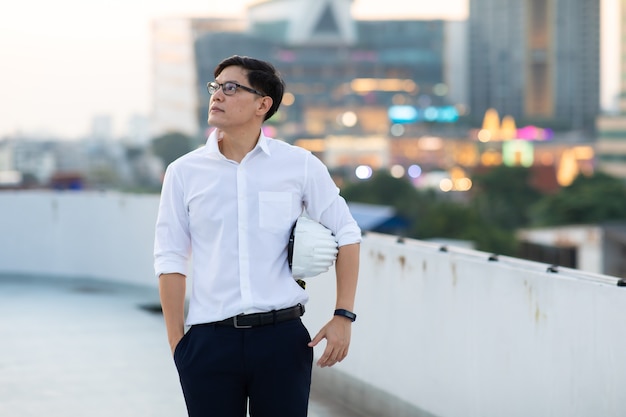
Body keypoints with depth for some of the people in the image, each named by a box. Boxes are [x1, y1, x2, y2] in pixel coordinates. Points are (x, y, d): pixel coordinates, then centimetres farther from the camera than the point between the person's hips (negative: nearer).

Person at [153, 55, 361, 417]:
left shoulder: (300, 165, 1)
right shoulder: (184, 172, 3)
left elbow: (346, 235, 7)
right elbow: (171, 260, 3)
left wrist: (343, 317, 1)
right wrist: (177, 342, -1)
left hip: (282, 336, 0)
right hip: (209, 340, 1)